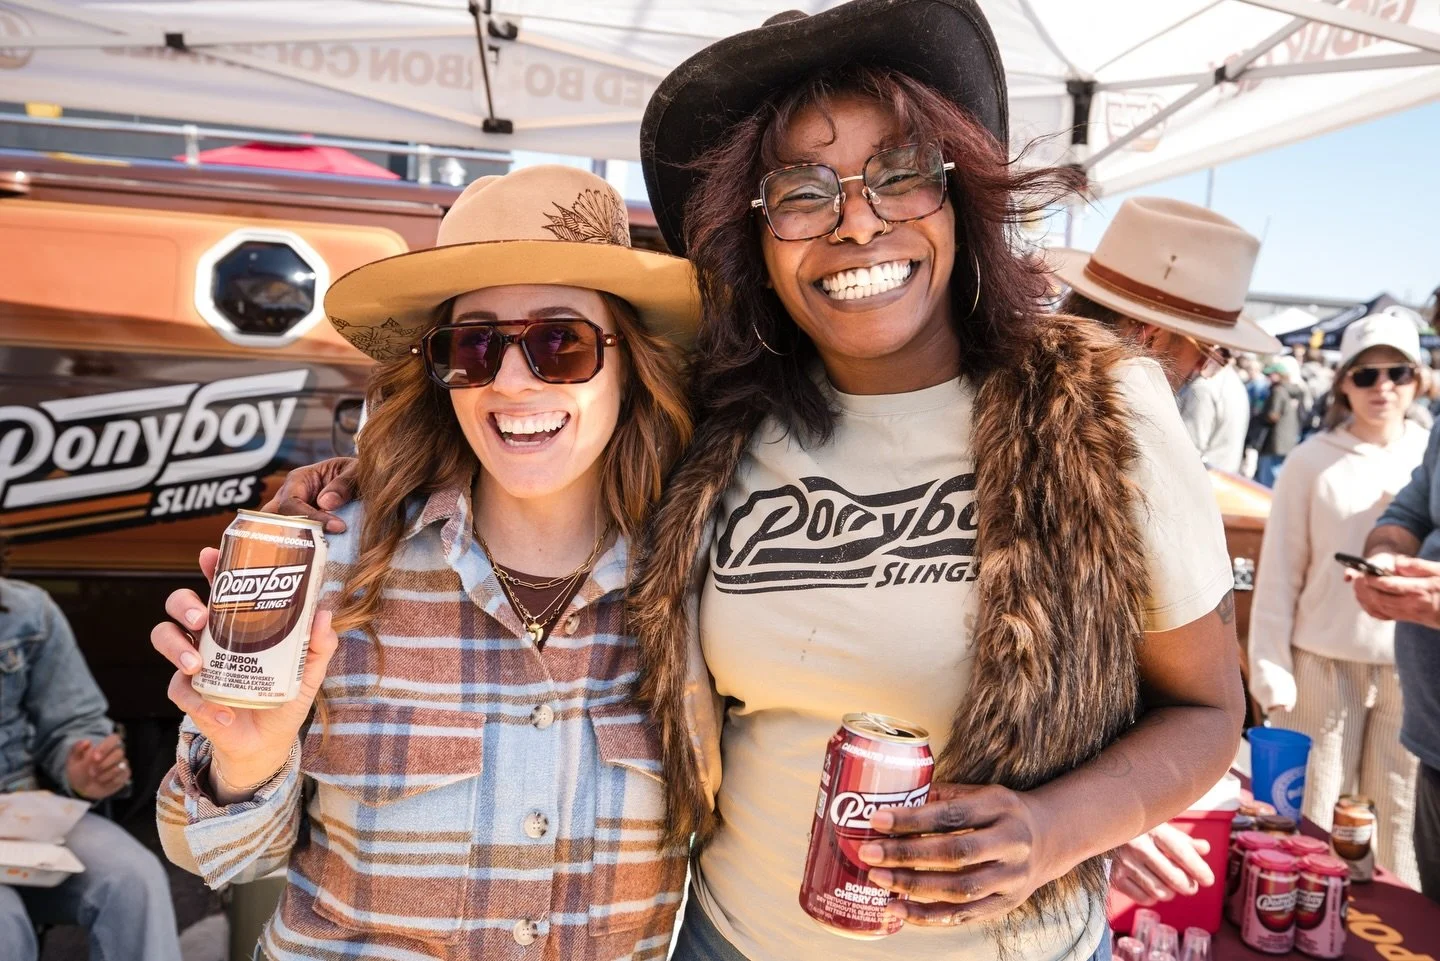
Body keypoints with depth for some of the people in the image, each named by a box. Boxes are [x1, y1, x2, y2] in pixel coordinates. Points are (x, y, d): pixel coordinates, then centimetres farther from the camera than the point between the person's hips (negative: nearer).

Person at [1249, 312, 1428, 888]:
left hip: (1413, 667, 2)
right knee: (1311, 819, 10)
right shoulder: (1312, 461, -6)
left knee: (1401, 818, 14)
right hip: (1324, 661, -2)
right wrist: (1270, 671, -7)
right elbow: (1280, 573, -5)